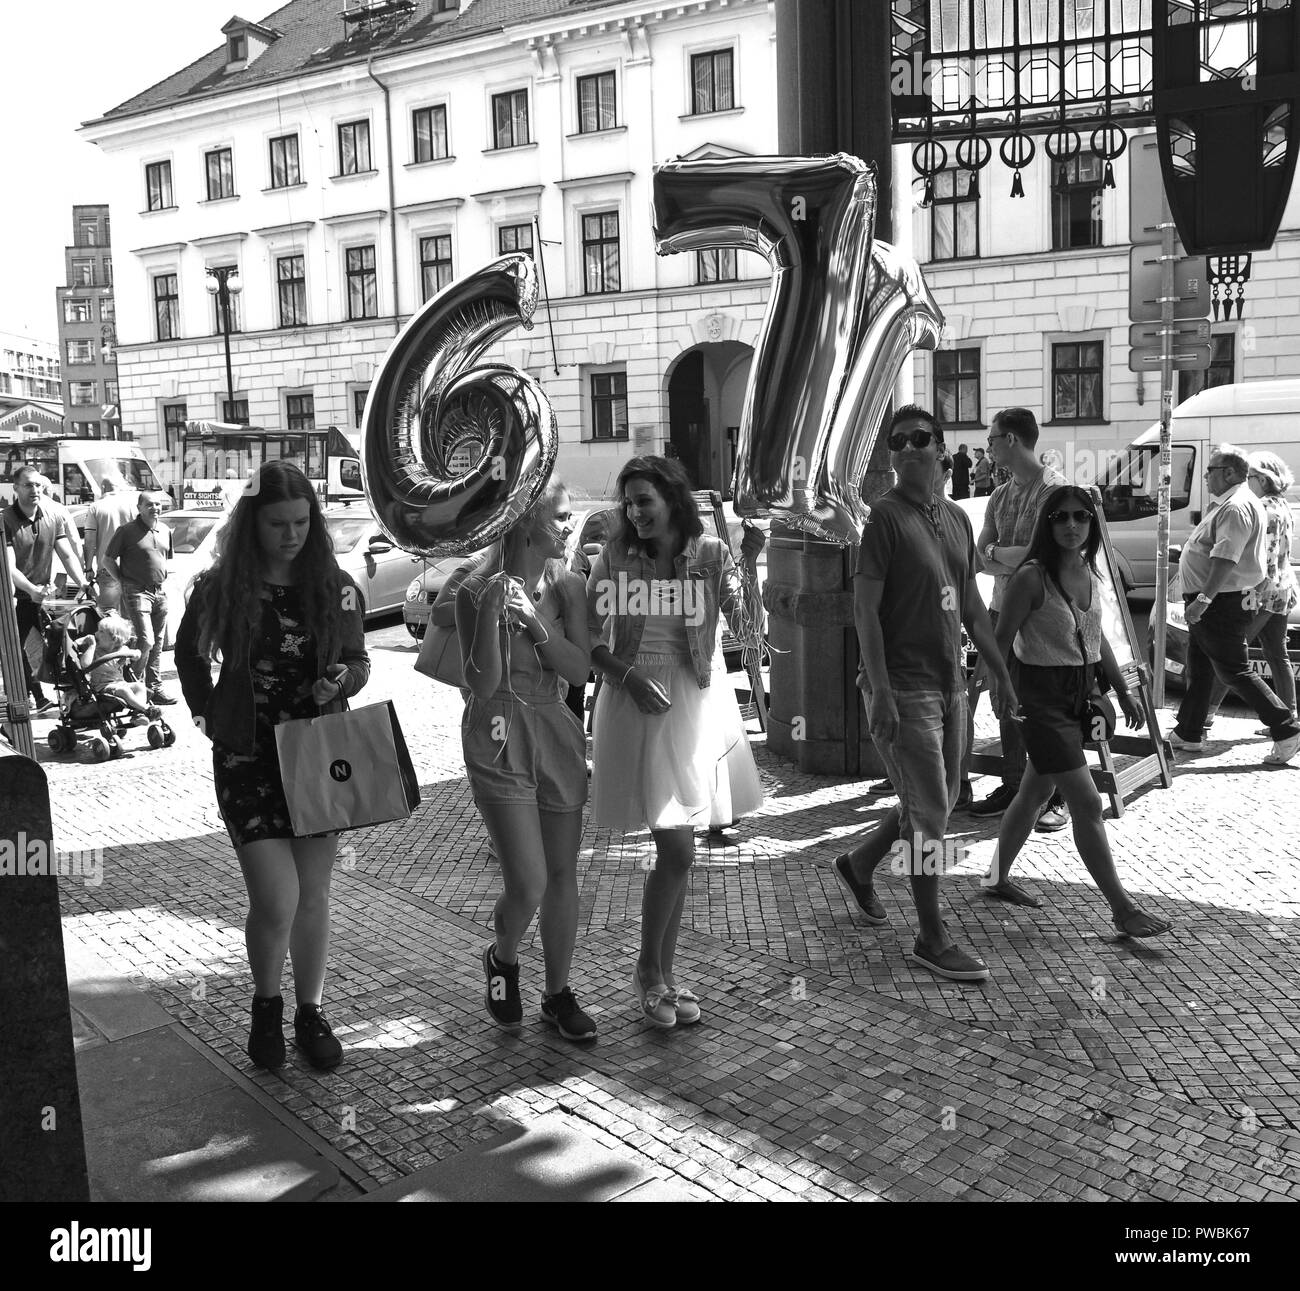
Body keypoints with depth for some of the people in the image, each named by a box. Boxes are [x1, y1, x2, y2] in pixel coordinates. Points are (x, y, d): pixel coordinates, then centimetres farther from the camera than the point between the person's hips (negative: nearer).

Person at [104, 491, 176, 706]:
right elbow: (108, 560, -1)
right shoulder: (127, 531, -6)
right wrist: (124, 581, -4)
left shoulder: (165, 531, 12)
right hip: (137, 592, -6)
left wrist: (163, 578, 14)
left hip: (160, 592, 6)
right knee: (146, 640, -15)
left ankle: (155, 688, 17)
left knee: (157, 644, 10)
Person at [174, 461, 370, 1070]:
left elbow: (358, 662, 5)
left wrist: (340, 682, -16)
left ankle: (309, 1012, 29)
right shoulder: (219, 588, -5)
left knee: (313, 894, 11)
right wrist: (207, 713, 4)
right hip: (247, 760, -2)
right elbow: (189, 654, 13)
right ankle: (266, 1006, 22)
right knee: (276, 901, -7)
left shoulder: (335, 587, -2)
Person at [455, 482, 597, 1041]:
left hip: (556, 733, 5)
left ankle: (558, 994, 27)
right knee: (528, 883, -9)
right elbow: (483, 684, -13)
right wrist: (491, 614, -24)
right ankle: (502, 959, 24)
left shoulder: (568, 586, 2)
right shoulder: (477, 590, -10)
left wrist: (535, 622, -18)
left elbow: (580, 670, -5)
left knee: (562, 874, 10)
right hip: (499, 737, -4)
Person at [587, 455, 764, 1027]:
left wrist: (750, 565, -17)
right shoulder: (614, 556, -3)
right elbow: (589, 637, 2)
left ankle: (661, 974, 29)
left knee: (675, 851, 13)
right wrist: (628, 676, -14)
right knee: (678, 851, -8)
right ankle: (649, 973, 14)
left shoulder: (710, 555, -2)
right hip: (635, 707, -2)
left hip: (696, 706, 3)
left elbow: (748, 632, -7)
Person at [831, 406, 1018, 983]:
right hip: (904, 687, -8)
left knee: (936, 806, 16)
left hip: (950, 683, 8)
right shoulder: (885, 516, -9)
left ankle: (857, 865, 38)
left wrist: (999, 670, 18)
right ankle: (932, 940, 8)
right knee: (929, 811, -4)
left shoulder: (955, 518, 13)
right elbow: (864, 609, -14)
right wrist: (880, 692, -21)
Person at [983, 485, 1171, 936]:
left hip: (1079, 692, 8)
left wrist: (1122, 692, 20)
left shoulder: (1089, 572, 6)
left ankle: (998, 878, 35)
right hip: (1041, 695, -8)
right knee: (1087, 802, -7)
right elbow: (1001, 641, -14)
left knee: (1036, 791, 19)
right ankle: (1122, 908, 1)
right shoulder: (1031, 578, -17)